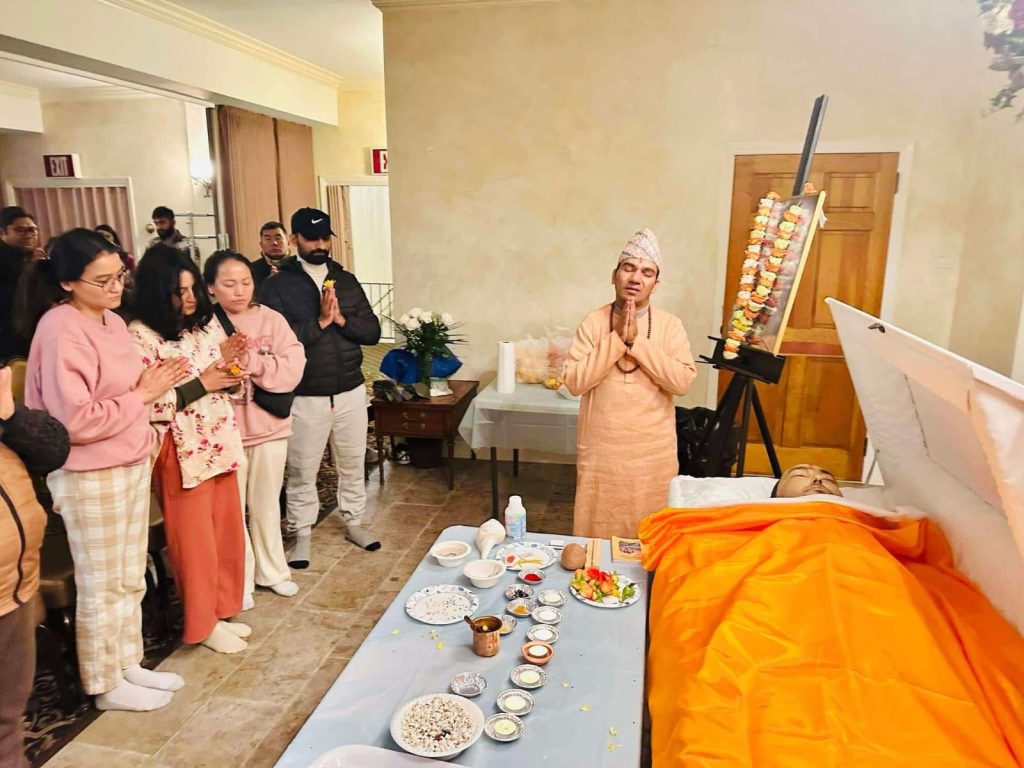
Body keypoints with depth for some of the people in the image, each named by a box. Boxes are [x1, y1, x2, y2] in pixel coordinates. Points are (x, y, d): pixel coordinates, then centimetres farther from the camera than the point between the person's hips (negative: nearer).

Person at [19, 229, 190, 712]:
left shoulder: (111, 320, 7)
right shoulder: (60, 330, -19)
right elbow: (75, 420, -24)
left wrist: (154, 384, 0)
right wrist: (142, 396, -17)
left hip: (132, 464, 8)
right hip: (89, 476, -8)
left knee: (131, 578, 18)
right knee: (101, 586, 9)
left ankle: (128, 665, 35)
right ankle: (106, 685, 27)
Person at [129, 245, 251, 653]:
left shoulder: (207, 322, 5)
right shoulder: (141, 335, -13)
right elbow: (146, 405, -19)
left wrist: (228, 362, -7)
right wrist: (200, 383, -18)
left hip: (221, 443, 6)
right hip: (183, 452, -6)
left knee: (228, 533, 15)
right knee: (195, 541, 8)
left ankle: (221, 611, 33)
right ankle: (203, 623, 27)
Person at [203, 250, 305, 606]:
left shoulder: (272, 320, -2)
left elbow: (293, 369, -12)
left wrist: (251, 361, -23)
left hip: (270, 427, 2)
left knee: (266, 504, 17)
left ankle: (272, 571, 34)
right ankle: (239, 580, 27)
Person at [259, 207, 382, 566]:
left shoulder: (347, 281, 7)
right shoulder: (277, 285, -5)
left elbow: (372, 332, 1)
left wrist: (341, 319, -15)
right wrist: (319, 322, -19)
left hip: (350, 391, 4)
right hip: (305, 397, -3)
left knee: (352, 464, 15)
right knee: (302, 471, 7)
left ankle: (354, 523, 33)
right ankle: (301, 535, 24)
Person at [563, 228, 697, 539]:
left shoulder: (670, 325, -2)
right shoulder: (593, 322, -3)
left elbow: (681, 381, -14)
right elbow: (575, 381, -12)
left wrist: (637, 341, -18)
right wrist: (617, 339, -17)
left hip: (653, 452, 1)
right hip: (602, 450, 0)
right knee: (598, 529, 11)